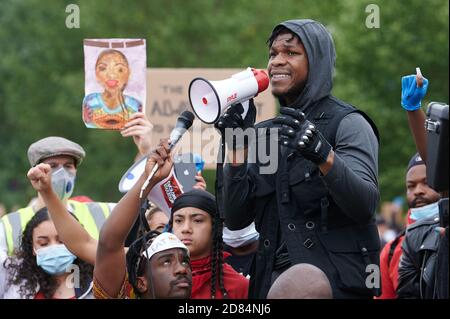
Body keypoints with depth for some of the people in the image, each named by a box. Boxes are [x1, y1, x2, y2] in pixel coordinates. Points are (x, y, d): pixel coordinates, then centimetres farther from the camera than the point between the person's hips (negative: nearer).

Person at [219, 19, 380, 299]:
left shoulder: (348, 124, -4)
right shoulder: (264, 134, 12)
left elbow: (365, 206, -17)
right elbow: (236, 220, 6)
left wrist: (322, 155, -31)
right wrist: (237, 146, -3)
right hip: (273, 280, 5)